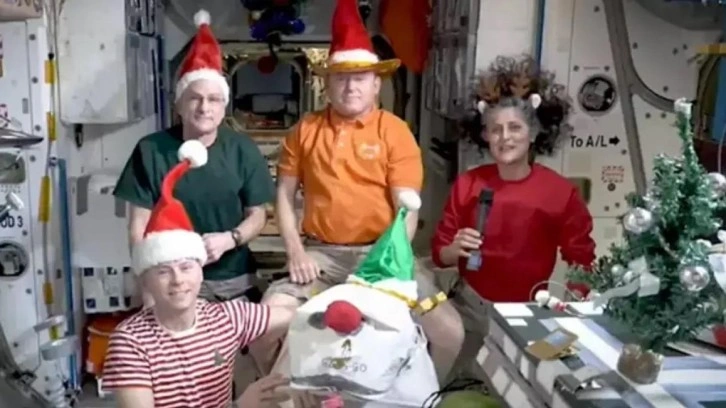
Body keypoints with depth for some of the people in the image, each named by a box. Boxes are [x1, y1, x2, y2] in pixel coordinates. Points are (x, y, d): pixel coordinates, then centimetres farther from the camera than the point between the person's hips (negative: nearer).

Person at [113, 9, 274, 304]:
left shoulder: (242, 150, -3)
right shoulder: (151, 151, -7)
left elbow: (258, 215, 4)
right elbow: (139, 226, -5)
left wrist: (229, 239, -17)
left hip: (234, 282, 2)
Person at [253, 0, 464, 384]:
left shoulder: (395, 131, 0)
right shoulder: (305, 130, 6)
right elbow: (284, 194, 9)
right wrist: (295, 250, -5)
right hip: (321, 253, 1)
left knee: (447, 329, -17)